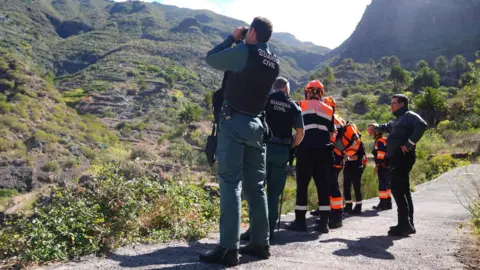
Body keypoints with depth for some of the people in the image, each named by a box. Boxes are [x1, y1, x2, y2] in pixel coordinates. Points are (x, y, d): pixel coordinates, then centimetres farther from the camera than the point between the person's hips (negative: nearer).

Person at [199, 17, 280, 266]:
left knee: (230, 184, -7)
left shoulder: (245, 52, -10)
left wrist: (232, 38, 13)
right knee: (255, 186, 11)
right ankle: (260, 243, 17)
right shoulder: (274, 62, 11)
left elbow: (211, 58, 2)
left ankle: (228, 249, -7)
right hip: (257, 124, 7)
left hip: (234, 122, -7)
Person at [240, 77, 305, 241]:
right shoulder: (294, 107, 9)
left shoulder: (265, 99, 4)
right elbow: (300, 132, 6)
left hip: (265, 147, -2)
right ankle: (269, 229, 9)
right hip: (283, 151, 2)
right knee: (274, 192, 8)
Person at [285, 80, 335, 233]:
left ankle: (300, 221, 4)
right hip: (324, 150, 3)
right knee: (323, 186, 7)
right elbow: (332, 134, 16)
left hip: (306, 150, -3)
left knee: (302, 185, 2)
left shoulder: (301, 106, 8)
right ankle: (324, 222, 9)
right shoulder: (329, 109, 18)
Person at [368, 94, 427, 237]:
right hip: (396, 158, 10)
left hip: (403, 157, -10)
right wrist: (376, 127, 18)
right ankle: (408, 224, 18)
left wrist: (409, 144, -24)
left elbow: (422, 125, -25)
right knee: (403, 190, 12)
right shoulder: (397, 119, 23)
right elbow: (387, 127, 39)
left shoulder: (409, 115, -7)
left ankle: (404, 225, -12)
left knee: (397, 189, -14)